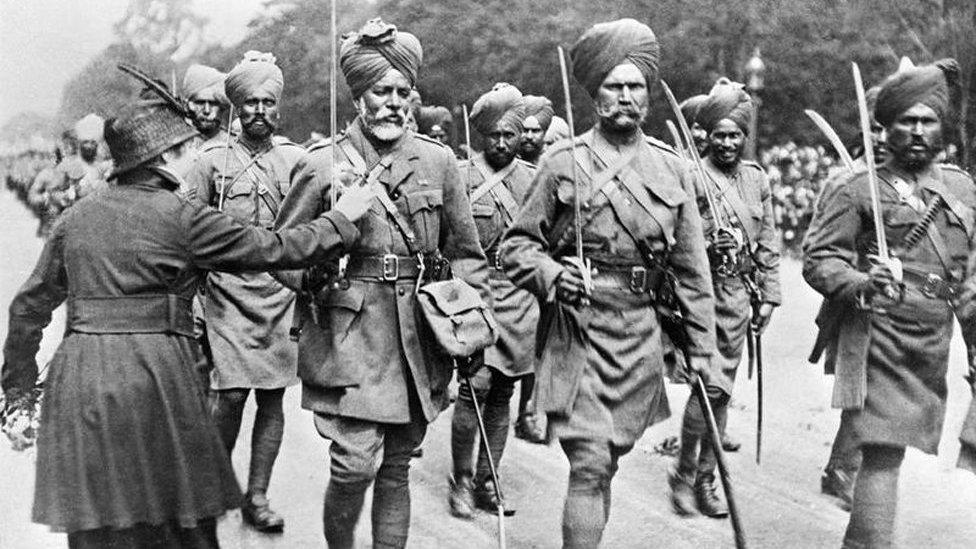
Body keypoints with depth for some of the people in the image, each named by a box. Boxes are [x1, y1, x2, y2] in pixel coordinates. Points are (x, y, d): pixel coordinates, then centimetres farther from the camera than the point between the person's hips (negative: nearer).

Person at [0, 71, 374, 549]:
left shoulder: (75, 217, 10)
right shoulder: (181, 218, -6)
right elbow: (275, 250, -4)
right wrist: (341, 218, 9)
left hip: (77, 378, 5)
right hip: (154, 374, -5)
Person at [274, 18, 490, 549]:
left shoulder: (438, 161, 5)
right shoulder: (322, 165, -3)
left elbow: (465, 252, 12)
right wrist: (317, 284, -9)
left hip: (419, 341, 3)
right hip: (348, 339, -3)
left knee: (396, 468, 11)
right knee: (356, 465, -9)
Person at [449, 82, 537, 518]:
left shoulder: (534, 180, 10)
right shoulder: (460, 176, 0)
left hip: (520, 299, 4)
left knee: (502, 393, 7)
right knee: (477, 383, -14)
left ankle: (486, 481, 18)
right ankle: (461, 480, 2)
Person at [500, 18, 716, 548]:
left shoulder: (671, 167, 7)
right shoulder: (564, 162, -2)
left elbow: (692, 268, 9)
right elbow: (515, 246, 2)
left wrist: (703, 351, 7)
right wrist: (552, 275, -19)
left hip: (640, 334, 4)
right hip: (575, 330, -3)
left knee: (604, 464, 14)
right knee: (590, 465, -10)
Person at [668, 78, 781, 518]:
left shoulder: (757, 179, 11)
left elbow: (768, 244, 15)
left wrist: (768, 296, 11)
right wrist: (707, 244, -23)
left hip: (740, 292, 5)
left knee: (723, 385, 9)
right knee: (711, 383, -12)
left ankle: (705, 477, 19)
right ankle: (685, 472, 4)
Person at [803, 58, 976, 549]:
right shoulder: (859, 190, -4)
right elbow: (817, 257, -8)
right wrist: (859, 282, -25)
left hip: (934, 343, 6)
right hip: (877, 338, -5)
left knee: (884, 446, 14)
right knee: (885, 453, -11)